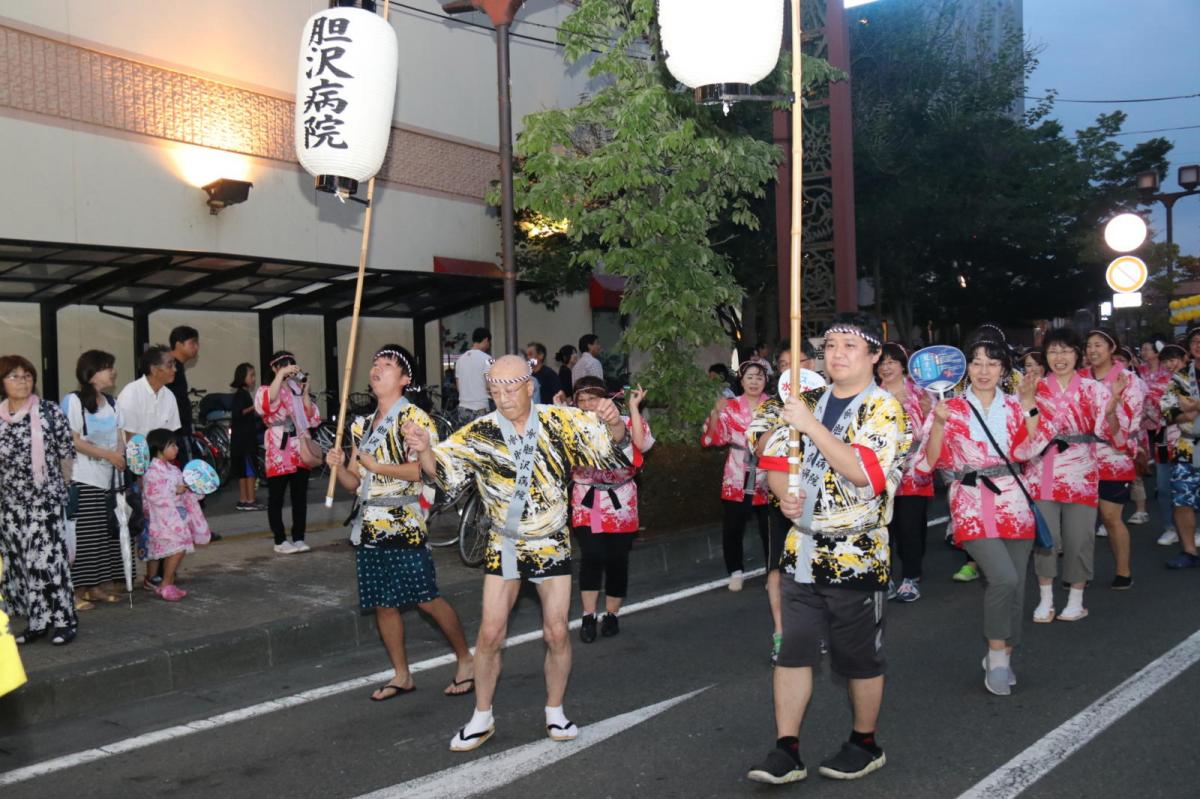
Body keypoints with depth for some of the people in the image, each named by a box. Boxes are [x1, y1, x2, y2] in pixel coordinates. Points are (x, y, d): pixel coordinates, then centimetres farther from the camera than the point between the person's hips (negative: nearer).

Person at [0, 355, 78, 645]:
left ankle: (63, 620, 3)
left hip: (45, 499, -4)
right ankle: (36, 621, 17)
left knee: (47, 558, -6)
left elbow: (66, 453, 1)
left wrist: (63, 487, 3)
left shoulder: (50, 411, -2)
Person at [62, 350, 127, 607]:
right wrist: (107, 455, -17)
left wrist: (120, 456, -7)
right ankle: (77, 590, -3)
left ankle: (99, 585, 15)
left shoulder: (111, 402, 16)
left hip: (112, 479, 7)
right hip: (85, 480, -7)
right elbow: (73, 441, -12)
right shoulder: (74, 401, -6)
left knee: (110, 534, 6)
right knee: (84, 536, -7)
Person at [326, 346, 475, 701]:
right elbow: (354, 483, 16)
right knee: (382, 604, 9)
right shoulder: (362, 425, 16)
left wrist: (375, 465, -16)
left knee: (426, 599, -5)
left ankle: (466, 661, 11)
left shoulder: (413, 418, -7)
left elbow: (424, 469, -19)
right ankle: (402, 675, 21)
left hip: (404, 524, -7)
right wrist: (337, 466, -4)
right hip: (369, 524, 7)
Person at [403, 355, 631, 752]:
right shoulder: (478, 434, -11)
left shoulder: (561, 421, -9)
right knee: (490, 633, -1)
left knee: (556, 633, 4)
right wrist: (423, 450, -36)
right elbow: (441, 470, -14)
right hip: (504, 546, 0)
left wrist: (613, 423, -25)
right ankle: (482, 717, 17)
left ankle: (555, 712, 25)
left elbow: (612, 441, -2)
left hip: (552, 544, 0)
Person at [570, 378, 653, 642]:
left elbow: (643, 443, -19)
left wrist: (634, 407, -16)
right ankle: (588, 617, -1)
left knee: (616, 560, 4)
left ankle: (611, 615, 23)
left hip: (619, 502, 0)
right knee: (592, 557, -14)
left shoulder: (623, 422, -2)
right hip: (587, 502, 0)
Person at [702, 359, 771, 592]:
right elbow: (711, 439, -7)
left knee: (770, 528, 7)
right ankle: (735, 572, 18)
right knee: (732, 529, 2)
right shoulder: (730, 407, 0)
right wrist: (715, 413, -22)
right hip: (737, 481, 0)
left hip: (766, 480, 0)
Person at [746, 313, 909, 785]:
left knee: (860, 657, 9)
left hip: (856, 554, -5)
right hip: (803, 549, 5)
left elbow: (863, 472, -24)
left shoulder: (884, 409, -9)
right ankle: (786, 750, 12)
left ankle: (865, 744, 28)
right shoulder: (808, 402, 9)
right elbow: (776, 458, 14)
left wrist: (810, 425, -25)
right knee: (792, 651, 5)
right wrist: (784, 495, -7)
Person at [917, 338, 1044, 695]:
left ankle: (1000, 659, 26)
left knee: (1016, 588, 6)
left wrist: (1028, 403, -8)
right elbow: (931, 460, -4)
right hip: (973, 504, -4)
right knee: (1004, 578, -22)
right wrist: (939, 421, -16)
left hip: (1013, 501, 4)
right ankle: (997, 655, -2)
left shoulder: (1013, 406, 10)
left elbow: (1030, 449, -5)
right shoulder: (952, 408, 2)